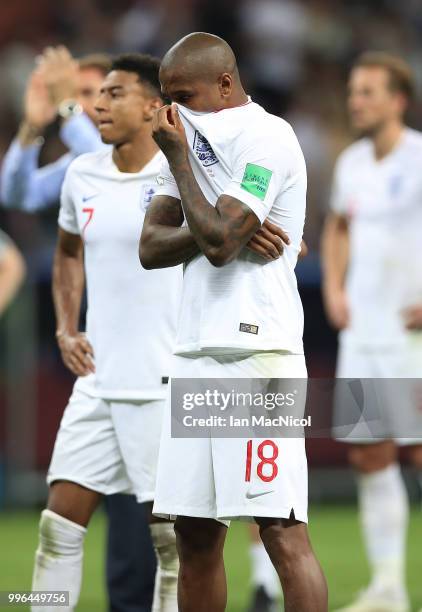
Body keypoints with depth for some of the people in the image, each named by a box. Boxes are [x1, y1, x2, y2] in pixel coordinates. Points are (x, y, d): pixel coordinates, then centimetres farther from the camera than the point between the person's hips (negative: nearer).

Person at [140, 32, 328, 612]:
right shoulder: (193, 141, 19)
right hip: (196, 349, 8)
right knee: (195, 533, 8)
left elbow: (218, 242, -17)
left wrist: (177, 156, -6)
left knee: (282, 531, -12)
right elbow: (151, 248, 10)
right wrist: (227, 230, -8)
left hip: (257, 348, -8)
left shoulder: (267, 140, -7)